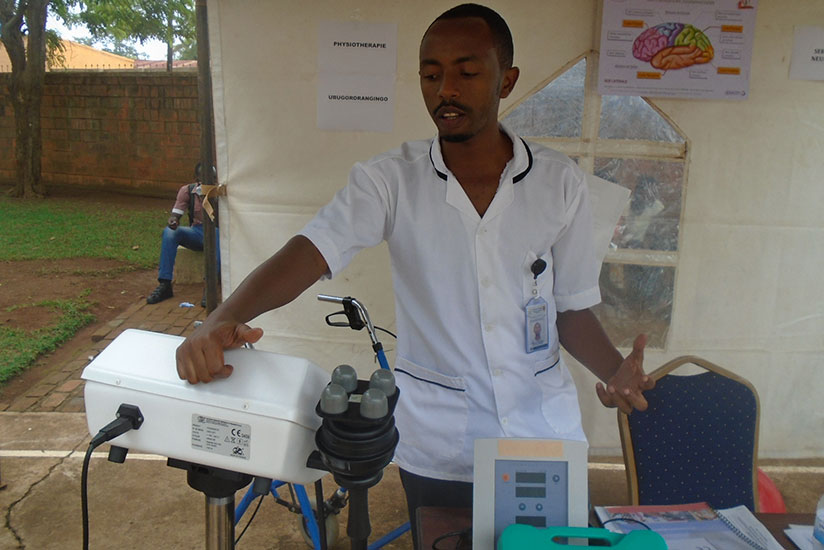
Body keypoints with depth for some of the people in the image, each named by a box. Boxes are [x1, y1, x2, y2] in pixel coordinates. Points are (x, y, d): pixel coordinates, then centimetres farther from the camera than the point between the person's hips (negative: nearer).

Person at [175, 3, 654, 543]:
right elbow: (308, 253, -23)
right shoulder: (391, 179, -10)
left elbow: (572, 310, 0)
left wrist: (614, 368, -18)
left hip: (544, 435, 2)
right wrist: (224, 319, -39)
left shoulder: (559, 182, -5)